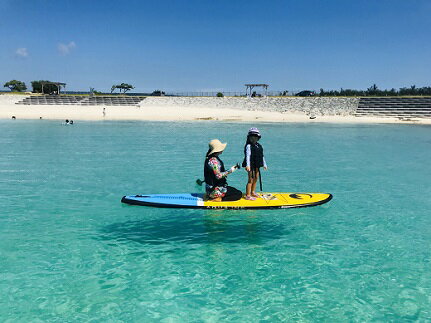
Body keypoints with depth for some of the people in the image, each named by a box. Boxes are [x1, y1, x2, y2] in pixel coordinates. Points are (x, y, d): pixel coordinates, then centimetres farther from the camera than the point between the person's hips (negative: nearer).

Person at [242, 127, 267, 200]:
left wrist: (264, 164, 25)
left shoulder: (259, 146, 13)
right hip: (251, 165, -8)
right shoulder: (248, 146, -11)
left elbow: (262, 156, 22)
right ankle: (248, 195, -1)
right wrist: (247, 165, -33)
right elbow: (248, 155, -22)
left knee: (256, 179, 16)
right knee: (251, 180, -6)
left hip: (257, 165, 8)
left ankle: (253, 192, 32)